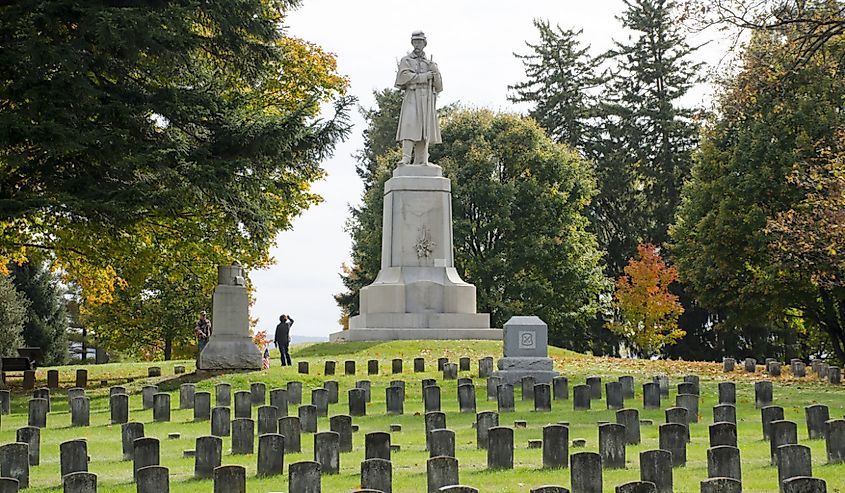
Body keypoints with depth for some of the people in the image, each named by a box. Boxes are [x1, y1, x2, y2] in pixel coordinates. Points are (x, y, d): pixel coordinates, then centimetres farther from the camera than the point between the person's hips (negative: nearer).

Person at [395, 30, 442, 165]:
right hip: (412, 97, -4)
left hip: (428, 100, 4)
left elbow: (439, 87, 15)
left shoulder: (430, 63, 22)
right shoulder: (406, 60, 11)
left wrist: (435, 72, -3)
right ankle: (406, 158, -25)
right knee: (409, 126, -17)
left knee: (425, 131, -2)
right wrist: (424, 76, -7)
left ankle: (421, 161, -4)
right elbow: (404, 77, -8)